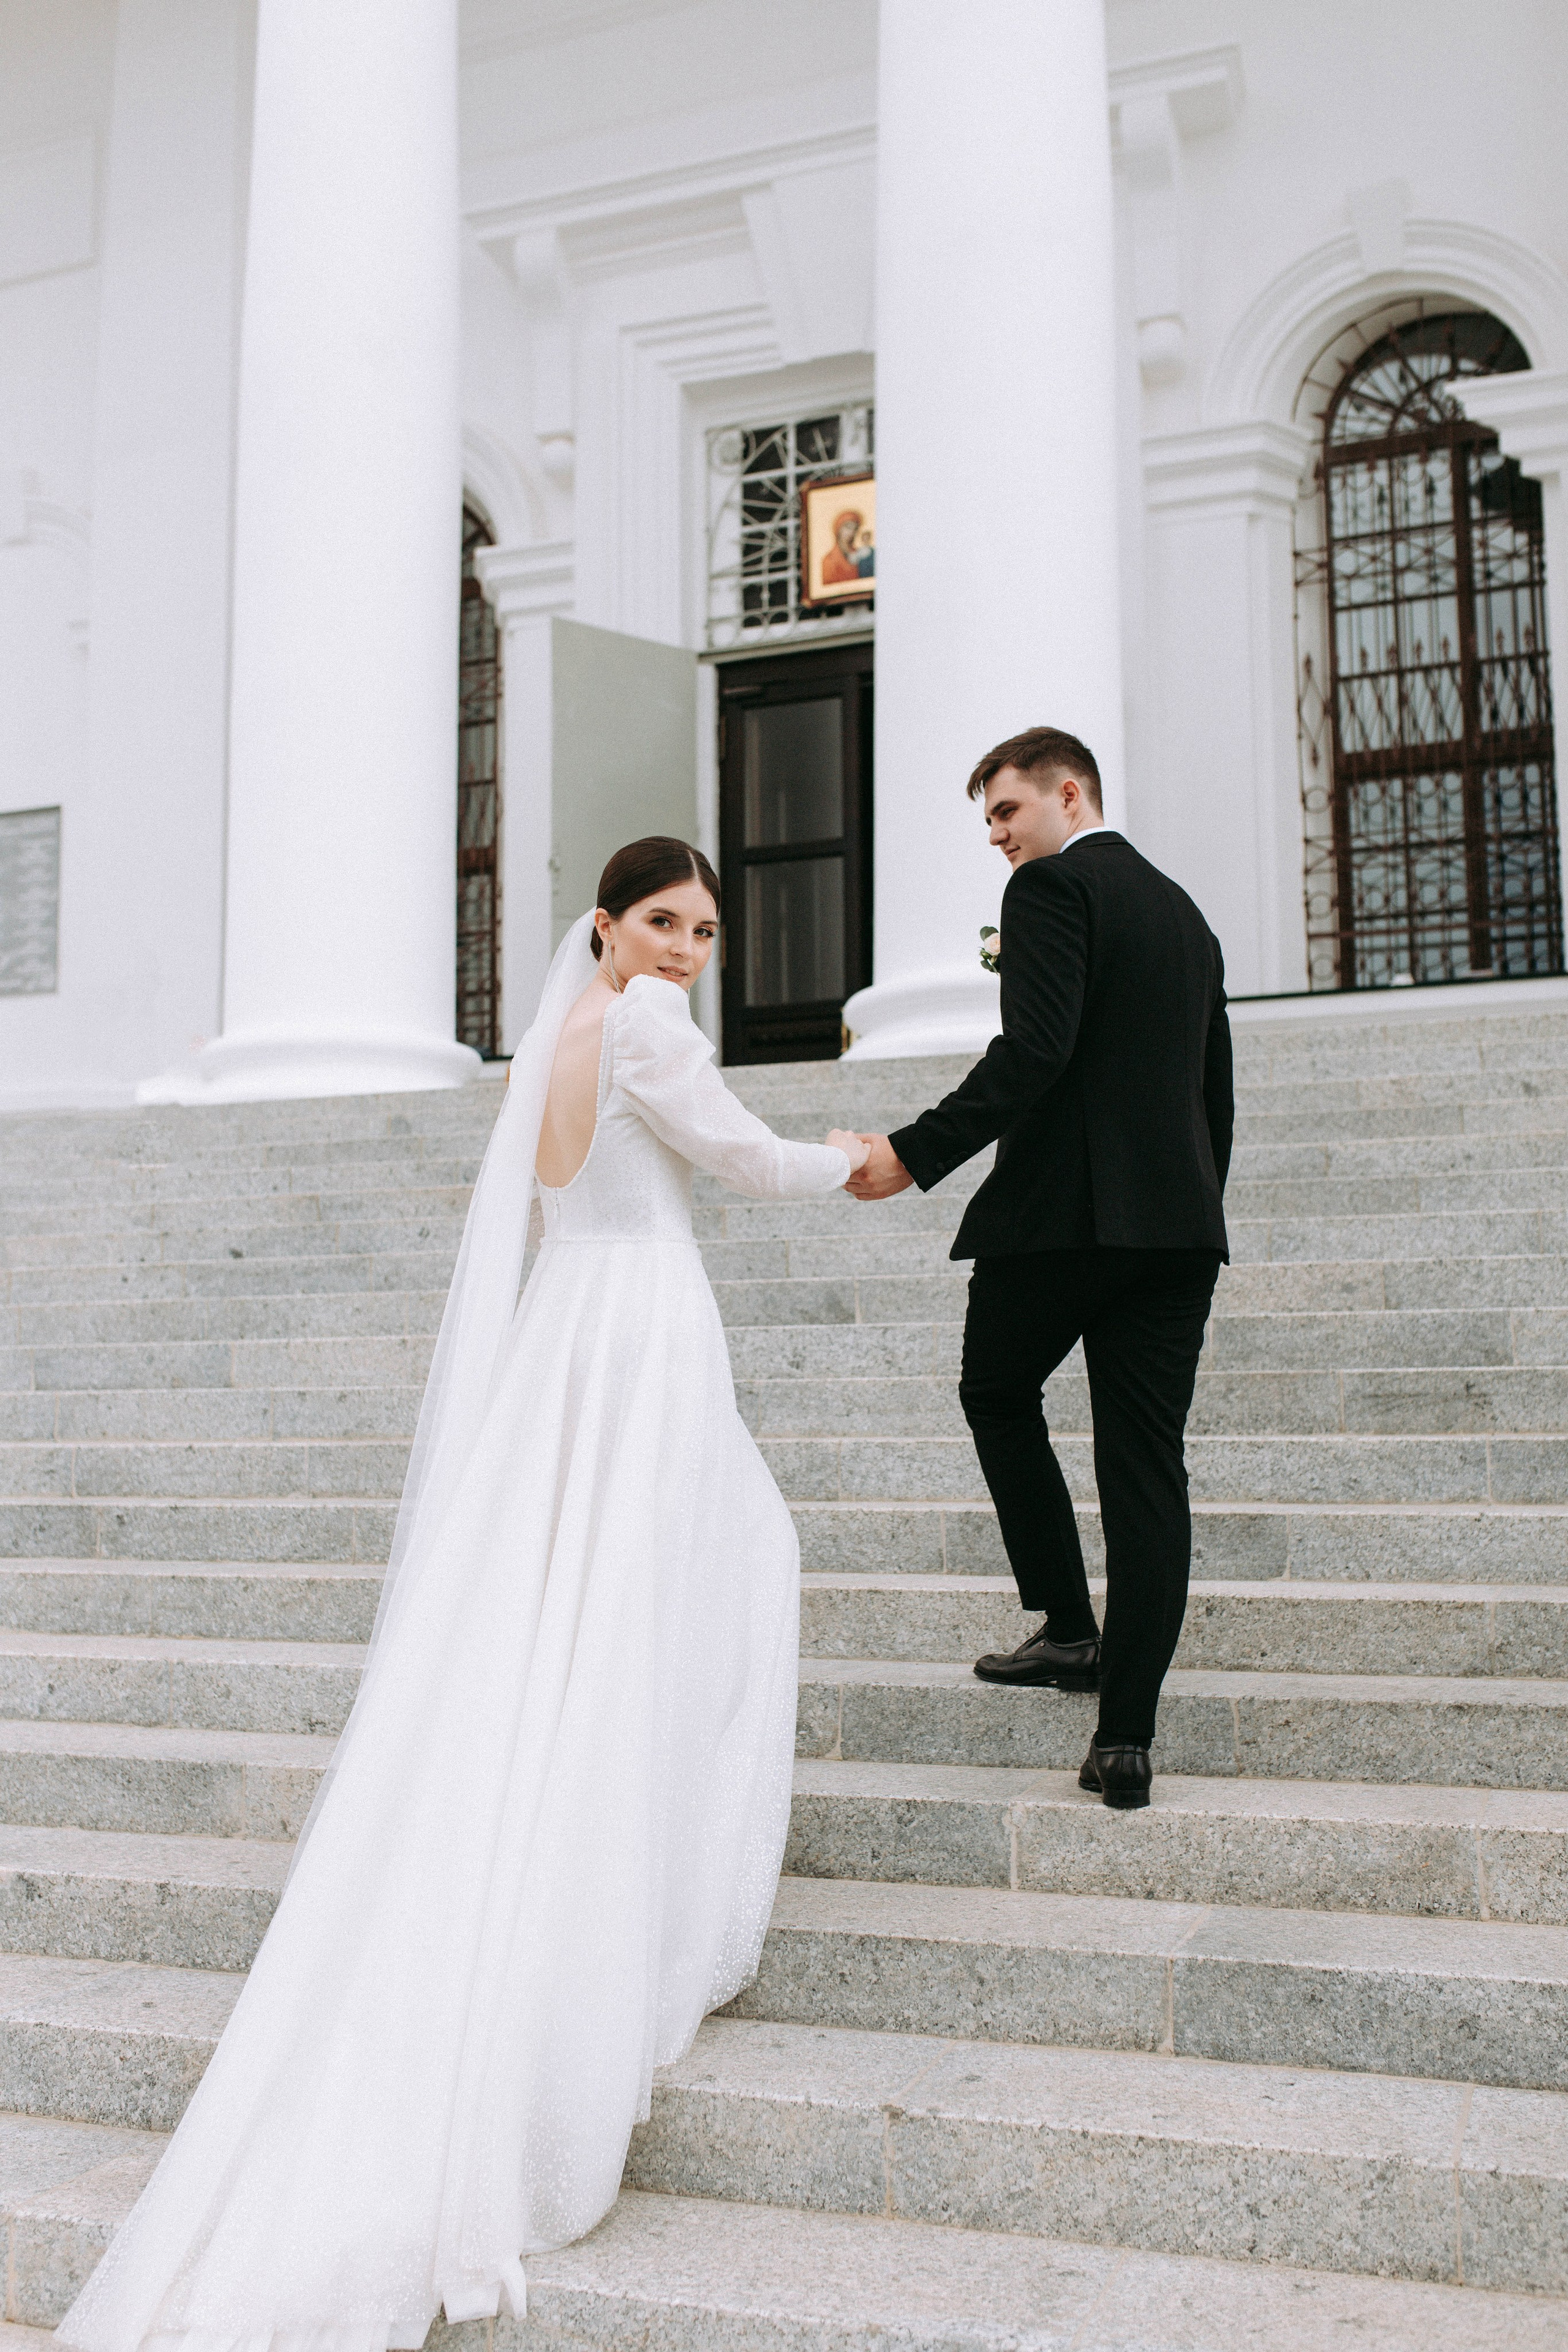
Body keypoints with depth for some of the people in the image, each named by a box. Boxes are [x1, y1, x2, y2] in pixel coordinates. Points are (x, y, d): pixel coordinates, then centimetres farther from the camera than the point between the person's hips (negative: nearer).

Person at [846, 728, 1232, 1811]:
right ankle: (1127, 1734, 3)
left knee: (998, 1398, 19)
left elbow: (1036, 1049, -19)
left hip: (1060, 1209, -6)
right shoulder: (1186, 912, 21)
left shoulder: (1054, 885, -4)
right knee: (1147, 1469, 3)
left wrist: (914, 1153, -19)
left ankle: (1070, 1624, 17)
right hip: (1178, 1220, 7)